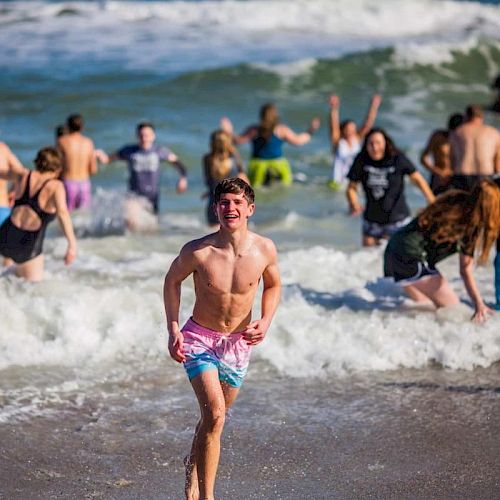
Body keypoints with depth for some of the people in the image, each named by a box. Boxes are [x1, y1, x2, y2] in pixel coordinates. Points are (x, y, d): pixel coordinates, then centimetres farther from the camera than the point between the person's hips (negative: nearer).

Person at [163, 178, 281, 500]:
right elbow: (172, 280, 0)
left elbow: (273, 285, 8)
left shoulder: (265, 250, -13)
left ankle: (194, 464, 49)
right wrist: (173, 329, -6)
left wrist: (265, 322, -8)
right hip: (199, 340, -3)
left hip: (238, 343, 3)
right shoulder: (197, 252, -20)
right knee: (215, 414, -21)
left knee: (214, 417, 19)